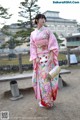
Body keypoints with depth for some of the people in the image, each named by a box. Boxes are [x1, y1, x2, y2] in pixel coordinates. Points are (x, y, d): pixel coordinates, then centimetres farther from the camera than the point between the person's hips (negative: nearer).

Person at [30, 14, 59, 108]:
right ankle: (42, 99, 21)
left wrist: (52, 56, -13)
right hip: (39, 58, 3)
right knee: (40, 78, 5)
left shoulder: (47, 31, 2)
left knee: (46, 77, -2)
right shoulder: (33, 34, 9)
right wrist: (35, 58, -7)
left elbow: (53, 43, -4)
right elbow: (32, 47, 5)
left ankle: (47, 100, 12)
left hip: (48, 57, -3)